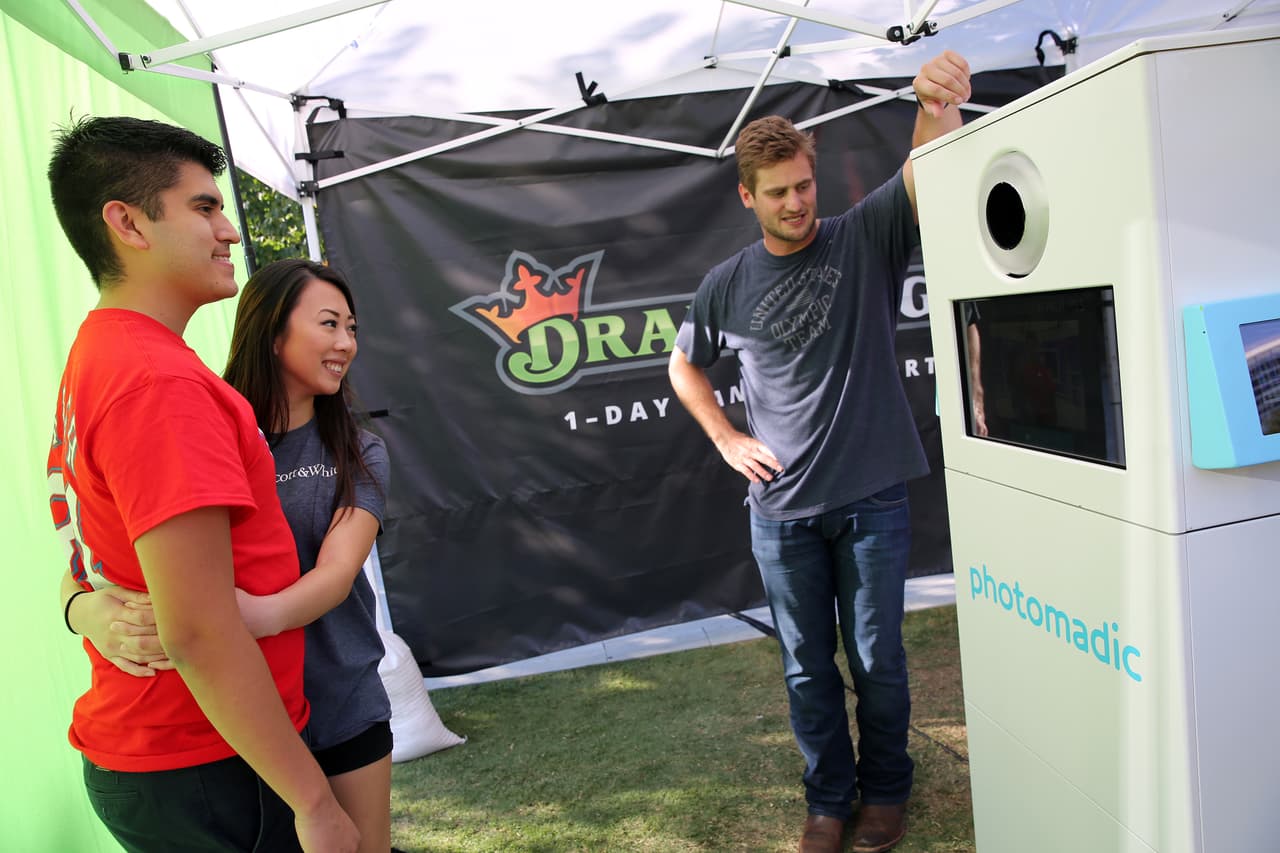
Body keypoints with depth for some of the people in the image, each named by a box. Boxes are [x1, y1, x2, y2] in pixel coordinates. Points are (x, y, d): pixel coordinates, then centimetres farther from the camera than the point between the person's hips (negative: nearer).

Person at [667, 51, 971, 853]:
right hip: (782, 509, 2)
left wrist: (938, 110, -43)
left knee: (878, 660, 12)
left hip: (872, 497, -1)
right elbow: (684, 366, 17)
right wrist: (727, 440, 6)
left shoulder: (866, 238, -3)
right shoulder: (728, 285, 2)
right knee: (808, 667, 13)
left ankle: (885, 789, 36)